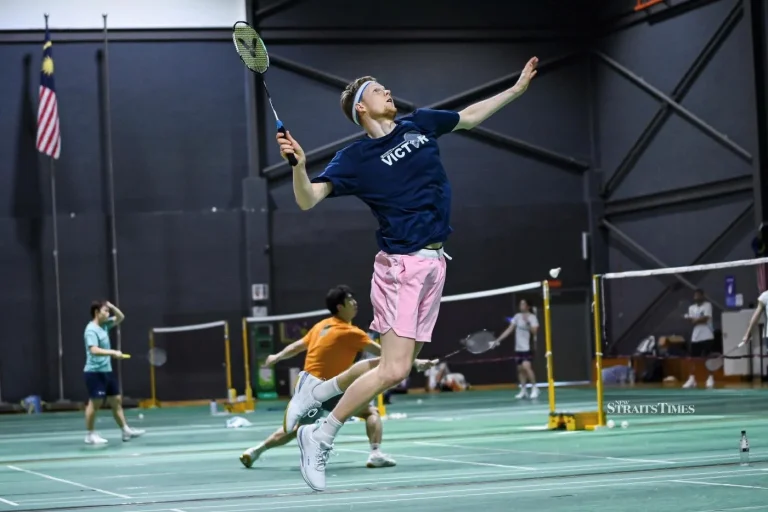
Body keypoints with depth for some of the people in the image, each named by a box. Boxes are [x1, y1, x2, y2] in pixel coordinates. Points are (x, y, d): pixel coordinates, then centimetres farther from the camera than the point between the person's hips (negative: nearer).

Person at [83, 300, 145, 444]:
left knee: (116, 400, 10)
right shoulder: (91, 330, -17)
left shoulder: (104, 325, 10)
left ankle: (126, 431, 15)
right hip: (95, 372, -9)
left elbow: (120, 318, 21)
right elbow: (94, 350, -29)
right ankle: (90, 435, 3)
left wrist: (112, 307, 3)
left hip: (107, 371, 9)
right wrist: (113, 353, -34)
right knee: (95, 403, -4)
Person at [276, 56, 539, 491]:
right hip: (400, 265, -7)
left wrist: (517, 89, 30)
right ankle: (320, 438, -3)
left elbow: (471, 115, 28)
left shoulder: (420, 124, 11)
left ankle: (317, 389, 24)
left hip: (434, 263, 7)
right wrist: (299, 165, -33)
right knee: (394, 369, -15)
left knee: (397, 366, 6)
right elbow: (308, 199, -14)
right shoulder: (355, 159, -6)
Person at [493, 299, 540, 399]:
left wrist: (527, 322, -29)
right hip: (518, 347, 6)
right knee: (520, 369, 7)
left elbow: (534, 331, -18)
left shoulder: (532, 317, -7)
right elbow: (509, 330, 9)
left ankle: (534, 388, -9)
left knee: (526, 366, -20)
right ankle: (523, 390, 17)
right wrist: (498, 340, 4)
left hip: (528, 347, -6)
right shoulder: (517, 316, 7)